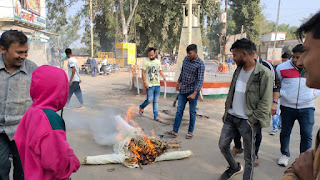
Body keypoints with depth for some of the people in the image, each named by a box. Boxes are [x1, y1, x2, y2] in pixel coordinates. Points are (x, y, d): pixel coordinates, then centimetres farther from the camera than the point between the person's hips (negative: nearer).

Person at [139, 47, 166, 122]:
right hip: (149, 85, -4)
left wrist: (163, 76, -2)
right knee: (150, 100, -7)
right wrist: (145, 82, -14)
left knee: (156, 101, 8)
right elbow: (143, 73, -6)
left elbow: (160, 70, 18)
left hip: (157, 85, 4)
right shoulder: (146, 62, -4)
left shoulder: (158, 61, 10)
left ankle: (156, 116, 13)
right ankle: (141, 107, 23)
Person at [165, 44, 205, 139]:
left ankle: (190, 132, 21)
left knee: (192, 112, 7)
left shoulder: (200, 64, -14)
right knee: (179, 110, 5)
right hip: (183, 90, 6)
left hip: (192, 91, -6)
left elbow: (200, 80, -18)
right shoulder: (186, 59, 5)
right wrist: (179, 82, 24)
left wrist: (194, 93, -24)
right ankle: (175, 131, 10)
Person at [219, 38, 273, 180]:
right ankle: (234, 167, 41)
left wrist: (252, 121, -15)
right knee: (223, 145, 15)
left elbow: (265, 103, -14)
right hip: (231, 117, 7)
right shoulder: (238, 70, 8)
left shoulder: (264, 74, -14)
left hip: (248, 121, -7)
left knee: (249, 156, 5)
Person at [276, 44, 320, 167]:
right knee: (285, 132, 12)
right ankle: (285, 154, 32)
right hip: (287, 107, 0)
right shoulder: (282, 67, -7)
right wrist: (281, 94, -6)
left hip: (307, 107, 1)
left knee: (307, 135, 2)